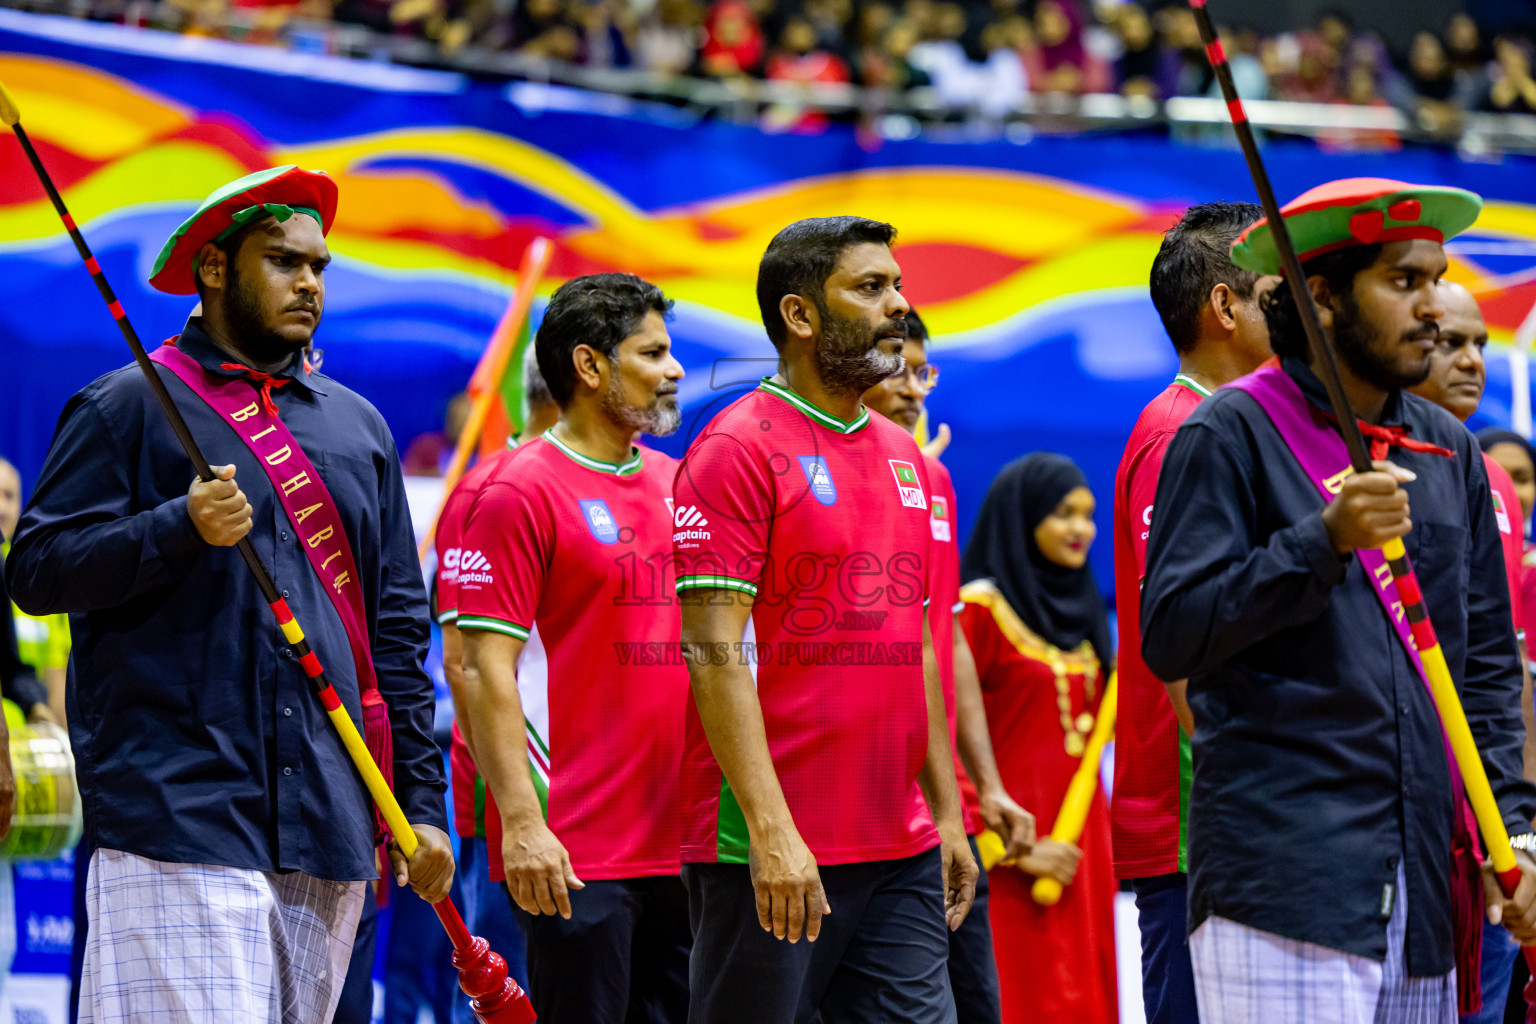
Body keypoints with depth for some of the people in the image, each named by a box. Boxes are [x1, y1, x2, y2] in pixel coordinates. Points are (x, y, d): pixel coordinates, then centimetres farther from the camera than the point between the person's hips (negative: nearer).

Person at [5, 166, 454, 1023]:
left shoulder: (359, 427, 20)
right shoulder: (129, 407, 4)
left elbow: (399, 624, 20)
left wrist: (422, 800, 14)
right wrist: (182, 528, -18)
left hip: (329, 822, 5)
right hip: (178, 818, -5)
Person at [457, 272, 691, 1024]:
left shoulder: (677, 484, 15)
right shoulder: (521, 490, -7)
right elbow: (483, 668, -12)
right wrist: (522, 821, -19)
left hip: (680, 844, 7)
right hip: (574, 858, -7)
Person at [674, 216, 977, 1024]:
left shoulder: (905, 458, 16)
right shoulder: (738, 449, -8)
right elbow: (716, 654, -15)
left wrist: (946, 812, 16)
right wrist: (770, 831, -21)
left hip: (903, 849, 7)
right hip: (772, 856, -7)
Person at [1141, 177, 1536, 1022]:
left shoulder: (1450, 450, 18)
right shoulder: (1230, 436, -2)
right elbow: (1169, 636, -9)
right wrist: (1324, 542, -19)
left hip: (1428, 886, 6)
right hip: (1283, 879, -6)